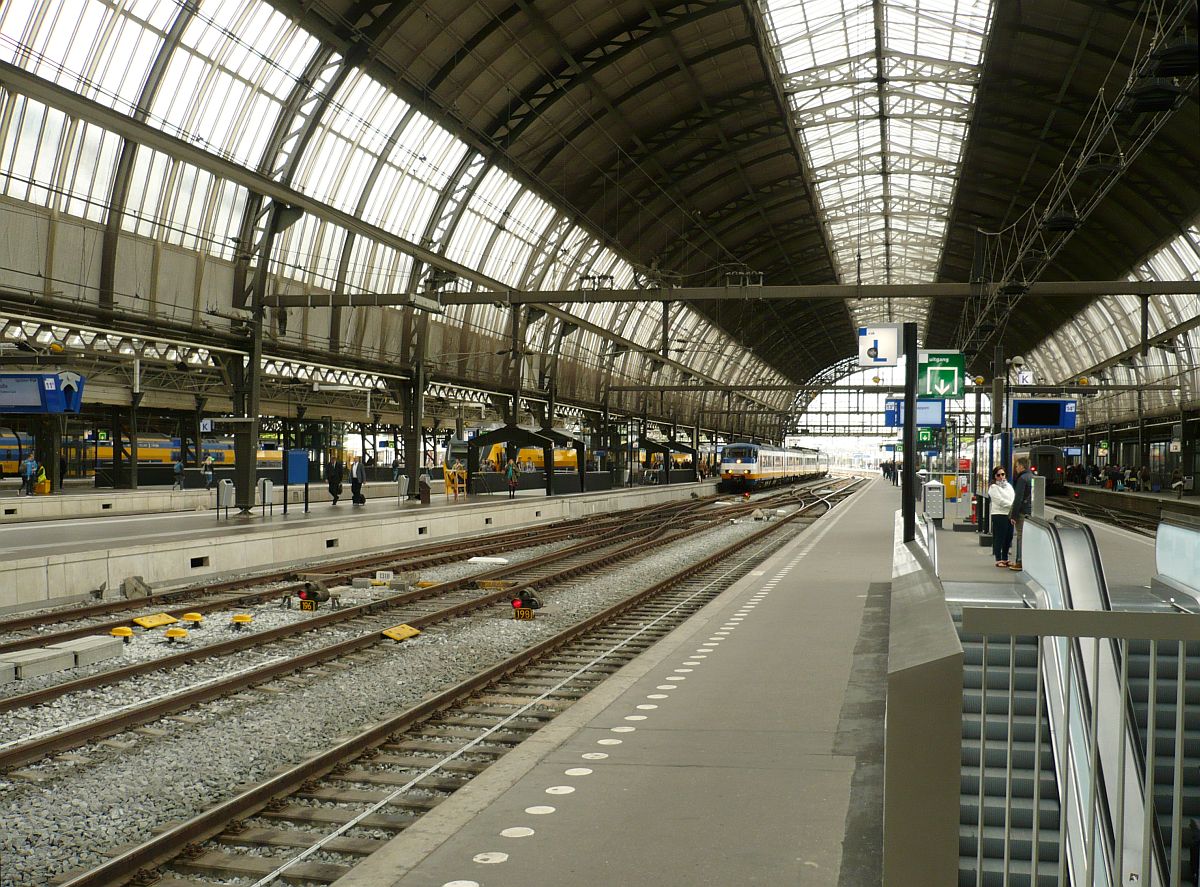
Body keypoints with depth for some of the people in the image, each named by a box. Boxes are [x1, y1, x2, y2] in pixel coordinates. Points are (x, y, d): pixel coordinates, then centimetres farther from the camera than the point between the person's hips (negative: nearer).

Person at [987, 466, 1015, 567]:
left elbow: (1013, 499, 12)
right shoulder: (993, 487, -2)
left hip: (1009, 514, 6)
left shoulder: (1009, 486, 18)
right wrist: (1013, 505, -17)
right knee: (999, 538, -4)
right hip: (999, 514, -6)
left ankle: (1005, 559, 19)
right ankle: (998, 560, 2)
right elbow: (1000, 501, -12)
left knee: (1008, 537, 8)